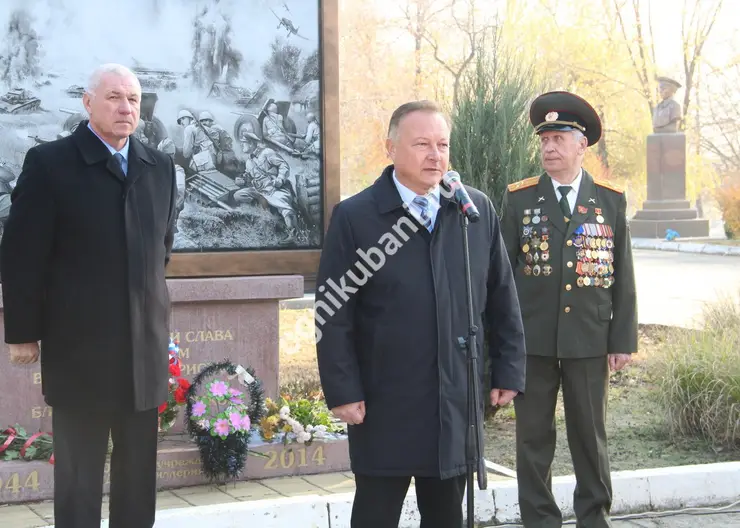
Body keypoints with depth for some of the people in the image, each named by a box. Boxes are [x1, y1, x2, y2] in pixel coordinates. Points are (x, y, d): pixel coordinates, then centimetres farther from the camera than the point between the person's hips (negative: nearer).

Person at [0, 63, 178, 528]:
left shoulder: (160, 167, 7)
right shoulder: (50, 163, -6)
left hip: (145, 346, 4)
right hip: (78, 348, -4)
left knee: (140, 472, 11)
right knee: (78, 474, 6)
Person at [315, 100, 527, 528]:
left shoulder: (478, 211, 3)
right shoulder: (354, 217, -7)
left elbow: (503, 299, 8)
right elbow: (334, 314, -7)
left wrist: (508, 371, 5)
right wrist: (343, 392, -10)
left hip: (458, 402, 3)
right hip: (384, 405, -3)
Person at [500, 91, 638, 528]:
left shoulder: (612, 200, 4)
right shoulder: (519, 198, 2)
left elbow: (623, 276, 4)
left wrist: (624, 339, 0)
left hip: (590, 339, 0)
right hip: (532, 339, 0)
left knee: (591, 436, 8)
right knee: (534, 436, 6)